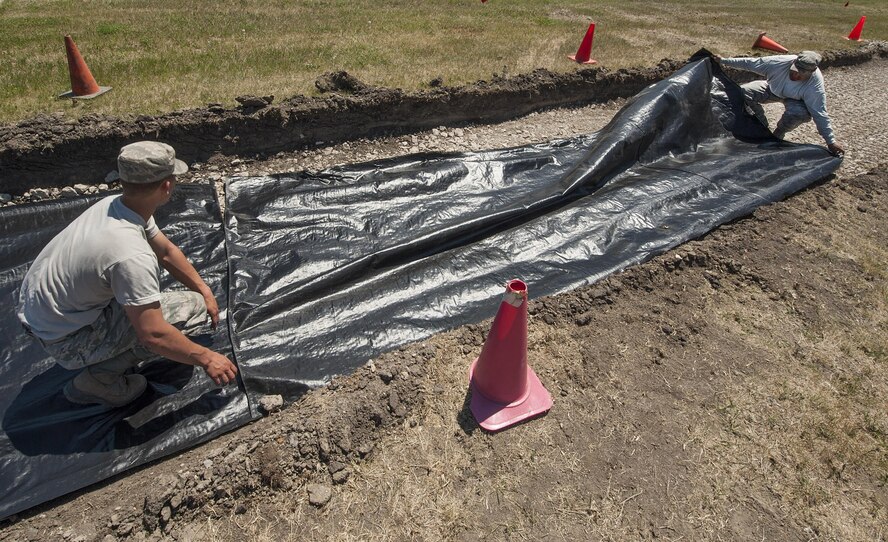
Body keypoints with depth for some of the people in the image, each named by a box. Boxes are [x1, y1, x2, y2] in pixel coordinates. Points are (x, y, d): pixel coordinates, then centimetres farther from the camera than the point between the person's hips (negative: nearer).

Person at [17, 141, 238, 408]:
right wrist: (206, 358, -18)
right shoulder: (131, 255, -34)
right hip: (65, 340, -8)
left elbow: (166, 251, 6)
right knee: (193, 309, -15)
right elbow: (153, 335, -30)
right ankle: (101, 379, -3)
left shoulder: (112, 204, -8)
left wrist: (206, 292, 9)